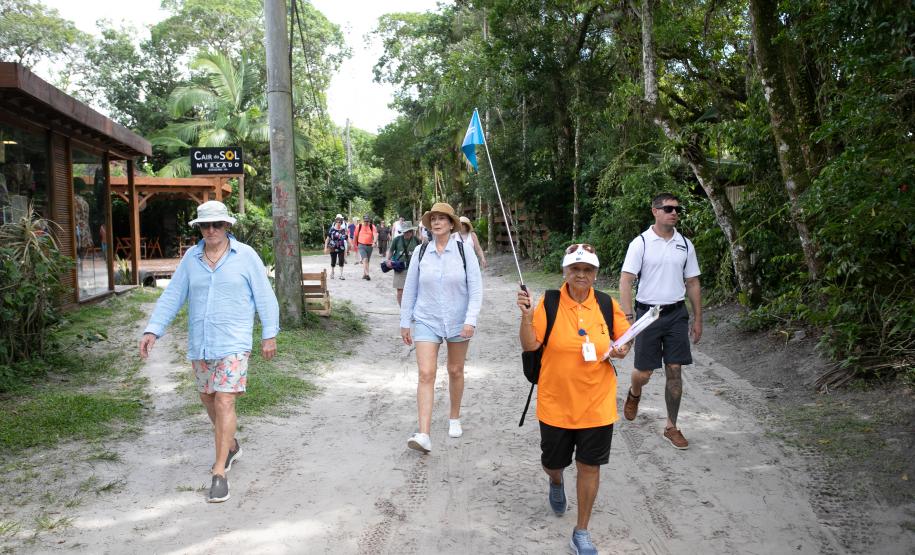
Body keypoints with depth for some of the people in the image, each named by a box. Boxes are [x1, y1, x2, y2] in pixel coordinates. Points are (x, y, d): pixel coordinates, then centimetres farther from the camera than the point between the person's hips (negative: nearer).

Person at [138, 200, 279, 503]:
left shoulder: (245, 256, -5)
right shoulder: (191, 258, 5)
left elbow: (264, 296, -2)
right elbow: (172, 296, 4)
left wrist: (269, 334, -3)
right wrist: (152, 330, -6)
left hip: (233, 343, -5)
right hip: (199, 343, 5)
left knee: (224, 402, -10)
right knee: (208, 398, 16)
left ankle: (219, 473, -3)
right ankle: (230, 446, 40)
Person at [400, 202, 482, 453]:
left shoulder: (464, 251, -7)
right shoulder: (420, 252, -2)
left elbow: (476, 289, -7)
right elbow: (410, 289, 4)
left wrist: (471, 320, -16)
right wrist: (405, 322, 6)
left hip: (458, 321, 0)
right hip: (426, 321, 0)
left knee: (455, 371, 14)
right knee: (426, 374, -10)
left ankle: (454, 418, 36)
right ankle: (424, 435, -13)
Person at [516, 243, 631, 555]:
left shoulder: (607, 305, -3)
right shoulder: (549, 304, -9)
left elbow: (625, 336, 11)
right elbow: (529, 345, -12)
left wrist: (622, 350, -11)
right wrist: (527, 316, -28)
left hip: (597, 404, 1)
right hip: (555, 404, -1)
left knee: (589, 467, 7)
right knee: (552, 463, 15)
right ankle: (556, 483, 55)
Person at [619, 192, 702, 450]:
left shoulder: (685, 244, 6)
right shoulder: (640, 243, -6)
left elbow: (692, 284, 12)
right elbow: (625, 281, -10)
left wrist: (698, 320, 10)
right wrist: (628, 317, -19)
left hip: (676, 313, 3)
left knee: (675, 371, 3)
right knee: (644, 372, 3)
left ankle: (671, 427, 16)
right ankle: (634, 393, 39)